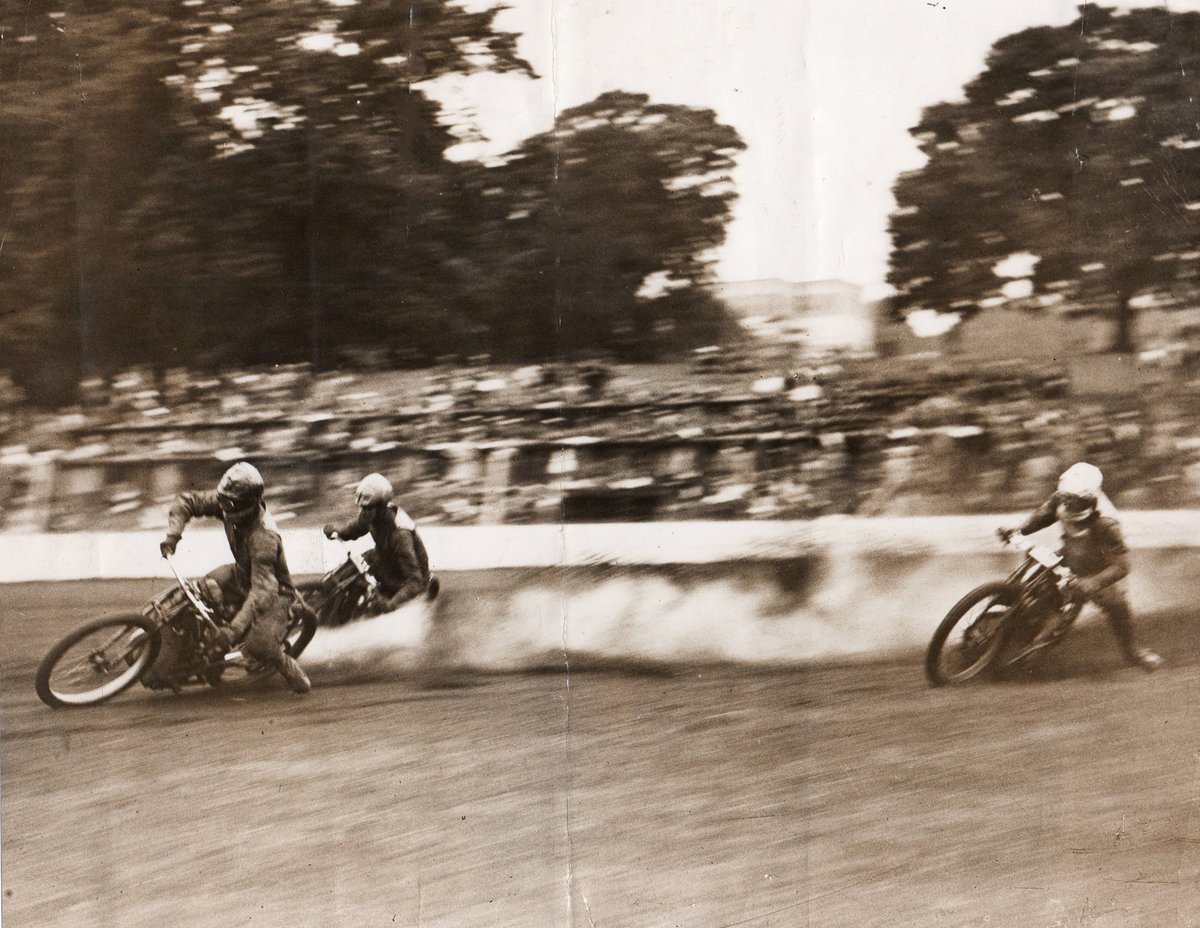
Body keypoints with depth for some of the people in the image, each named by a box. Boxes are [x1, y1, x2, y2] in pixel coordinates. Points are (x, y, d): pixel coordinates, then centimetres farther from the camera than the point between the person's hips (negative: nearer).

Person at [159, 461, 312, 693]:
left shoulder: (263, 536, -38)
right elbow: (186, 501, -5)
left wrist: (235, 628, -49)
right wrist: (172, 535, -21)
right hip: (243, 574, 9)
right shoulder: (226, 503, -17)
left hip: (275, 590, -9)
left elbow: (262, 589, -43)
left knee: (259, 645, -25)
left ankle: (294, 674, 2)